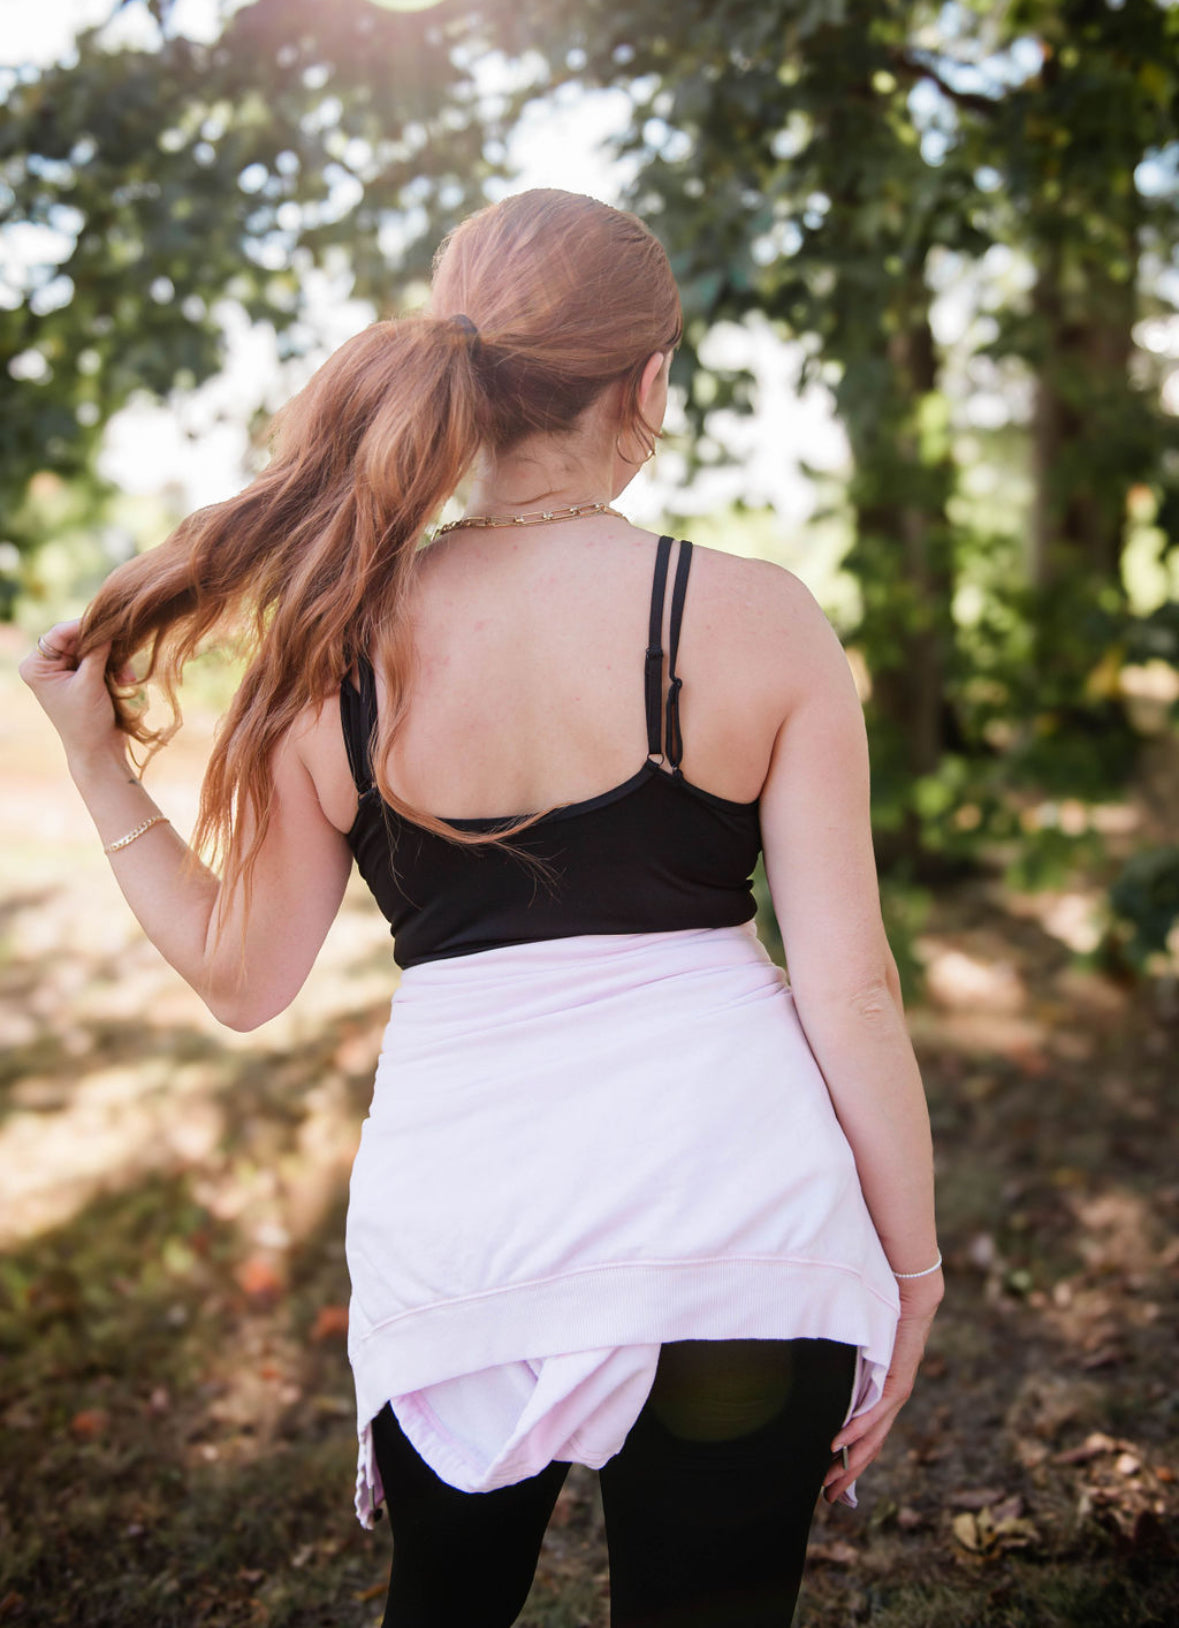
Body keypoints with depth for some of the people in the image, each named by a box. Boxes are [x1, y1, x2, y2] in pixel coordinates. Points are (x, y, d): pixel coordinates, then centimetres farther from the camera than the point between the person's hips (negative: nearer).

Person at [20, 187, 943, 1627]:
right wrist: (911, 1268, 5)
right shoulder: (757, 619, -8)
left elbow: (241, 978, 4)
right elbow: (850, 989, -8)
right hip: (742, 1230, -1)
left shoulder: (330, 644, -4)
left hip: (457, 1222, 2)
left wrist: (93, 757, 14)